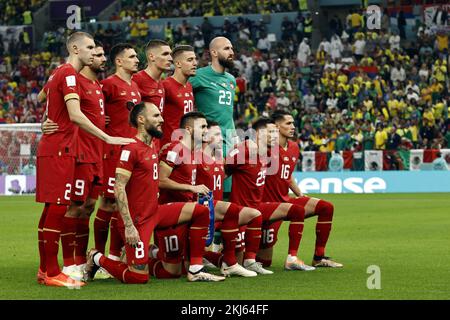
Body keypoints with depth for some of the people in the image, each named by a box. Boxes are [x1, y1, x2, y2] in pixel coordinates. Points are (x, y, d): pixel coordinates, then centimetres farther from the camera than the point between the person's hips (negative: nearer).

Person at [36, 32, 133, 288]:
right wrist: (108, 138, -26)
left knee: (53, 209, 13)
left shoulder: (58, 73, 16)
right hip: (59, 150, -10)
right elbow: (75, 115, -25)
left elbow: (40, 97, 35)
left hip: (53, 149, 10)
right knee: (58, 209, -9)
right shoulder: (69, 74, -14)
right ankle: (51, 273, -7)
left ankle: (46, 269, 18)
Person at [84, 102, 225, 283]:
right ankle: (97, 259, 15)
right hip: (137, 219, -9)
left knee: (201, 212, 2)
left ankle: (195, 271, 3)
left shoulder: (152, 146, 12)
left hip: (155, 212, 9)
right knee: (139, 277, -10)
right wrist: (129, 226, -22)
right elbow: (119, 188, -20)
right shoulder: (131, 149, -16)